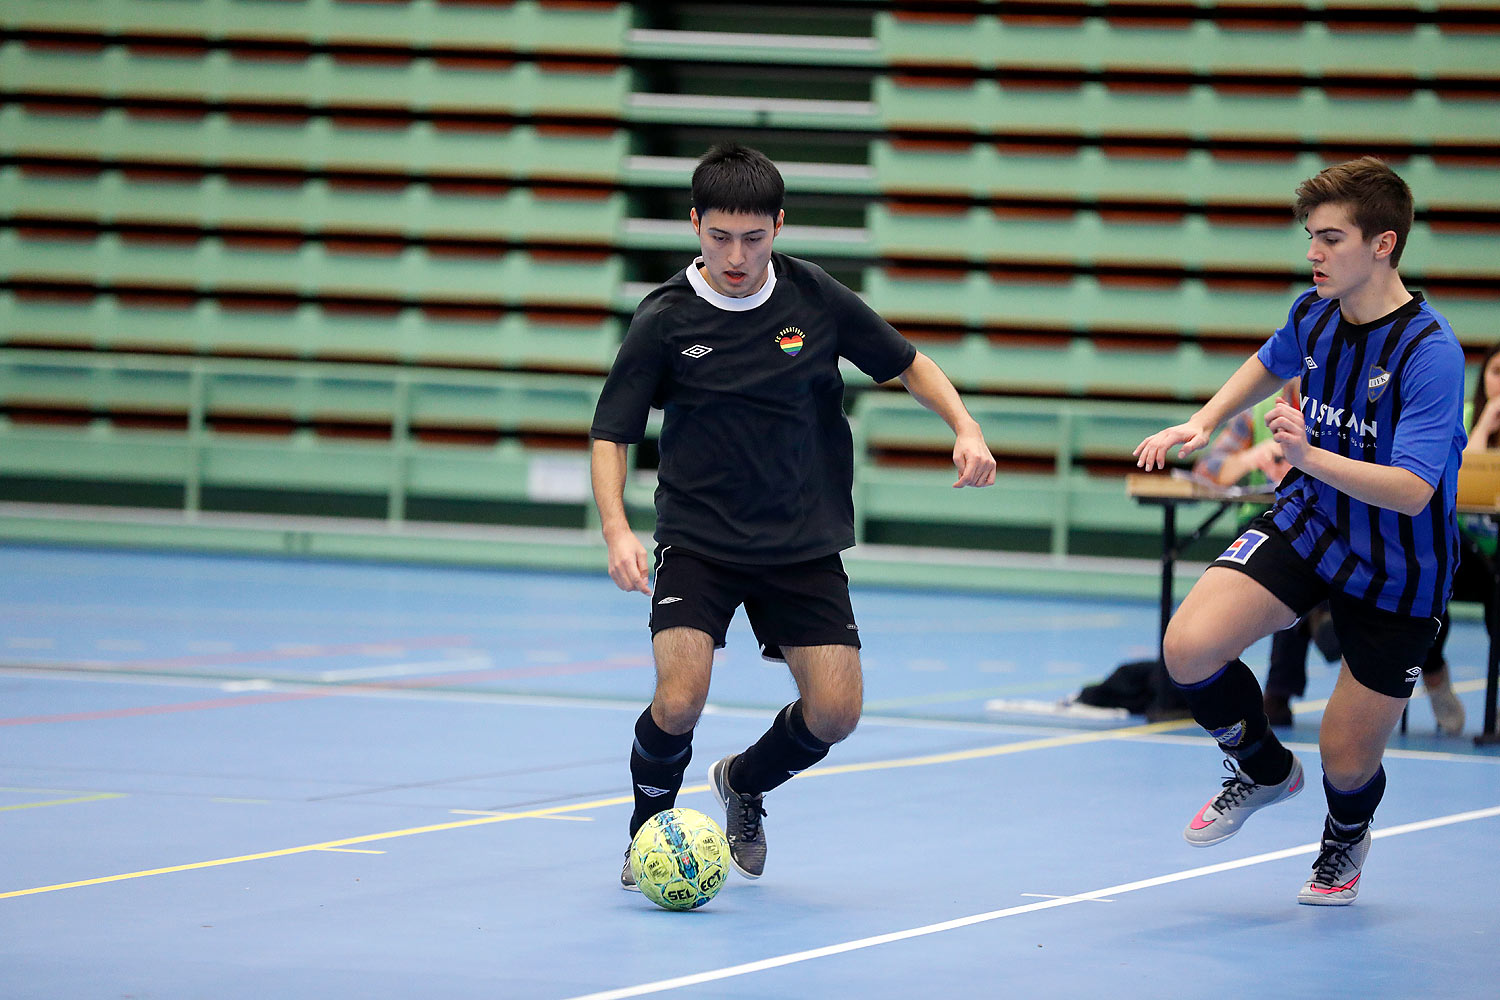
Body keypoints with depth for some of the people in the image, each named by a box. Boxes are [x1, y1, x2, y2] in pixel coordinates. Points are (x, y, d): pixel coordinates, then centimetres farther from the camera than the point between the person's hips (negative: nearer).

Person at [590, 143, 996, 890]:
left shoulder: (815, 298, -4)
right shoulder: (665, 319, -9)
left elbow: (906, 364, 10)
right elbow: (611, 434, -5)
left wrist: (964, 425, -7)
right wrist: (617, 529, -22)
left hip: (804, 542, 2)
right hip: (697, 540, -2)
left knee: (835, 711, -8)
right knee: (679, 699, -21)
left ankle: (744, 783, 26)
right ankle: (649, 829, 10)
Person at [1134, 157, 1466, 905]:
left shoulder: (1430, 353, -28)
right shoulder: (1314, 313, -7)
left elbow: (1412, 492, -37)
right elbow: (1271, 364, 20)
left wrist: (1311, 456, -49)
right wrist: (1203, 423, 6)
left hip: (1395, 572, -5)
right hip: (1307, 520, 5)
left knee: (1347, 761, 2)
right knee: (1189, 648, -18)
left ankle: (1345, 837, 41)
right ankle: (1263, 770, 13)